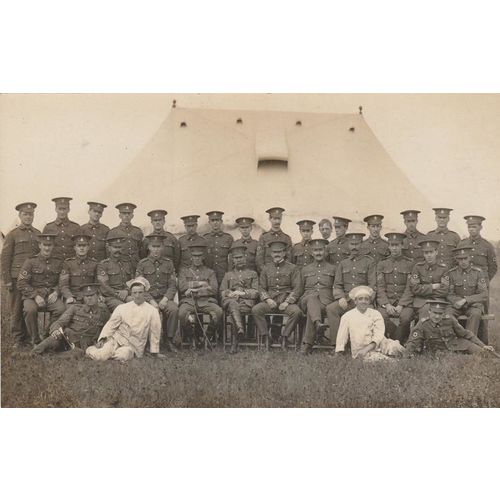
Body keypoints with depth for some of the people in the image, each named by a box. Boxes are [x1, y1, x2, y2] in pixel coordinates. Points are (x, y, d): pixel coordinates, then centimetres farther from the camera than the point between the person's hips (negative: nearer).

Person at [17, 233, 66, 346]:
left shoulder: (58, 262, 11)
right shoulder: (30, 261, 3)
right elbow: (21, 283, -3)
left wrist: (56, 292, -7)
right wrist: (35, 296, -15)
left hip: (51, 296, 2)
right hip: (33, 296, -2)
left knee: (62, 308, -30)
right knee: (30, 309, -34)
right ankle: (35, 340, -13)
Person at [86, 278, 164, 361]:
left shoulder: (152, 312, -1)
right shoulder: (122, 308, 4)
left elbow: (154, 333, 5)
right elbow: (111, 325, 6)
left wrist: (155, 353, 9)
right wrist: (102, 339, -9)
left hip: (133, 346, 0)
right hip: (116, 339, 0)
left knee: (122, 356, -33)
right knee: (99, 356, -25)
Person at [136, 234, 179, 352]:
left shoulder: (168, 263, 11)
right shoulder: (143, 264, 5)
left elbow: (172, 285, 6)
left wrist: (165, 299, -12)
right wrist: (151, 301, -14)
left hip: (165, 298, 1)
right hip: (148, 298, -1)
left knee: (174, 309, -29)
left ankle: (170, 340, -12)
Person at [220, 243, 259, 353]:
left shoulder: (253, 274, 22)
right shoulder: (228, 275, 27)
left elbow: (255, 293, 10)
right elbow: (222, 293, 17)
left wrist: (242, 293, -6)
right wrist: (231, 294, -5)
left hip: (246, 302, -1)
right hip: (230, 301, 1)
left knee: (237, 311, -34)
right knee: (233, 303, -37)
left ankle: (234, 342, -34)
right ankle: (240, 328, -58)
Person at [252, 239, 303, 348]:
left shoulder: (293, 268, 7)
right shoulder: (266, 268, 16)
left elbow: (297, 289, 0)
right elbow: (261, 287, 12)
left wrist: (287, 302, -13)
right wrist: (267, 299, -8)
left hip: (287, 301, -2)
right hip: (270, 301, 2)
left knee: (297, 312, -32)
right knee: (255, 310, -26)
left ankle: (285, 336, -16)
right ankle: (265, 337, -16)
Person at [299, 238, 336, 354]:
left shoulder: (332, 269, 21)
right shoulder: (305, 269, 24)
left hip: (325, 302, -1)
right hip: (307, 300, 1)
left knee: (311, 310, -35)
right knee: (312, 298, -38)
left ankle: (307, 345, -37)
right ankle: (318, 323, -65)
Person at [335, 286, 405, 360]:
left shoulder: (376, 314, 7)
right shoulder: (347, 317, 6)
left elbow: (378, 336, -4)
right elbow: (341, 339, 9)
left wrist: (366, 349, -17)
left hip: (376, 345, 2)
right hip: (359, 349, -2)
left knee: (396, 348, -25)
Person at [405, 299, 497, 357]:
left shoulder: (449, 319, -9)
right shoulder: (422, 324, -16)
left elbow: (465, 334, 3)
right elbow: (412, 343, -15)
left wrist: (483, 346, 1)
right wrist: (408, 357, -33)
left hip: (456, 345, 2)